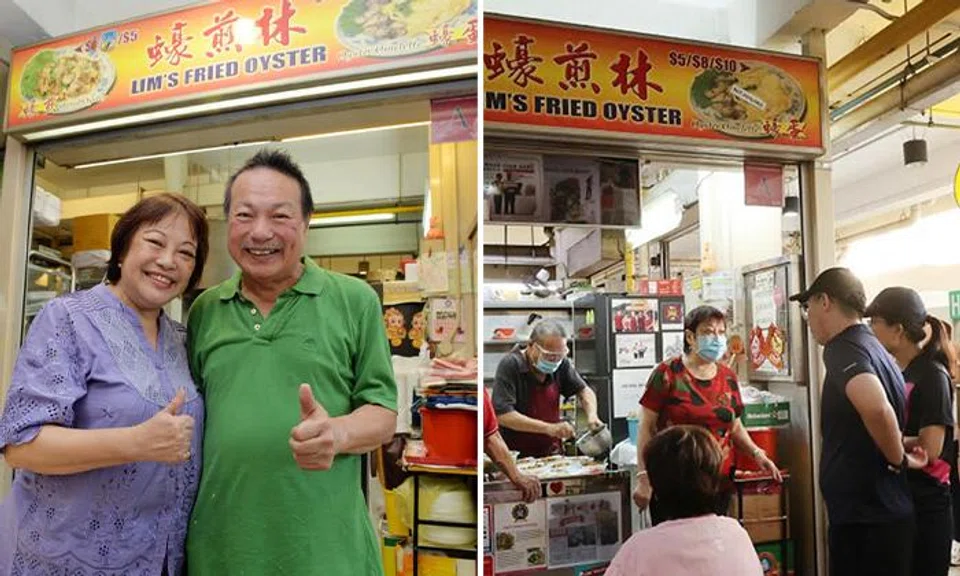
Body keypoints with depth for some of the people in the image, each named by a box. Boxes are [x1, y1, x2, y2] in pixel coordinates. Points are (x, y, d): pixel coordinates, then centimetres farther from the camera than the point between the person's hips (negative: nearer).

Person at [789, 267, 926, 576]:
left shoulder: (843, 349, -17)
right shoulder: (871, 346, 13)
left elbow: (877, 408, -35)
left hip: (863, 515, -9)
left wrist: (899, 460, -20)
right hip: (882, 509, 9)